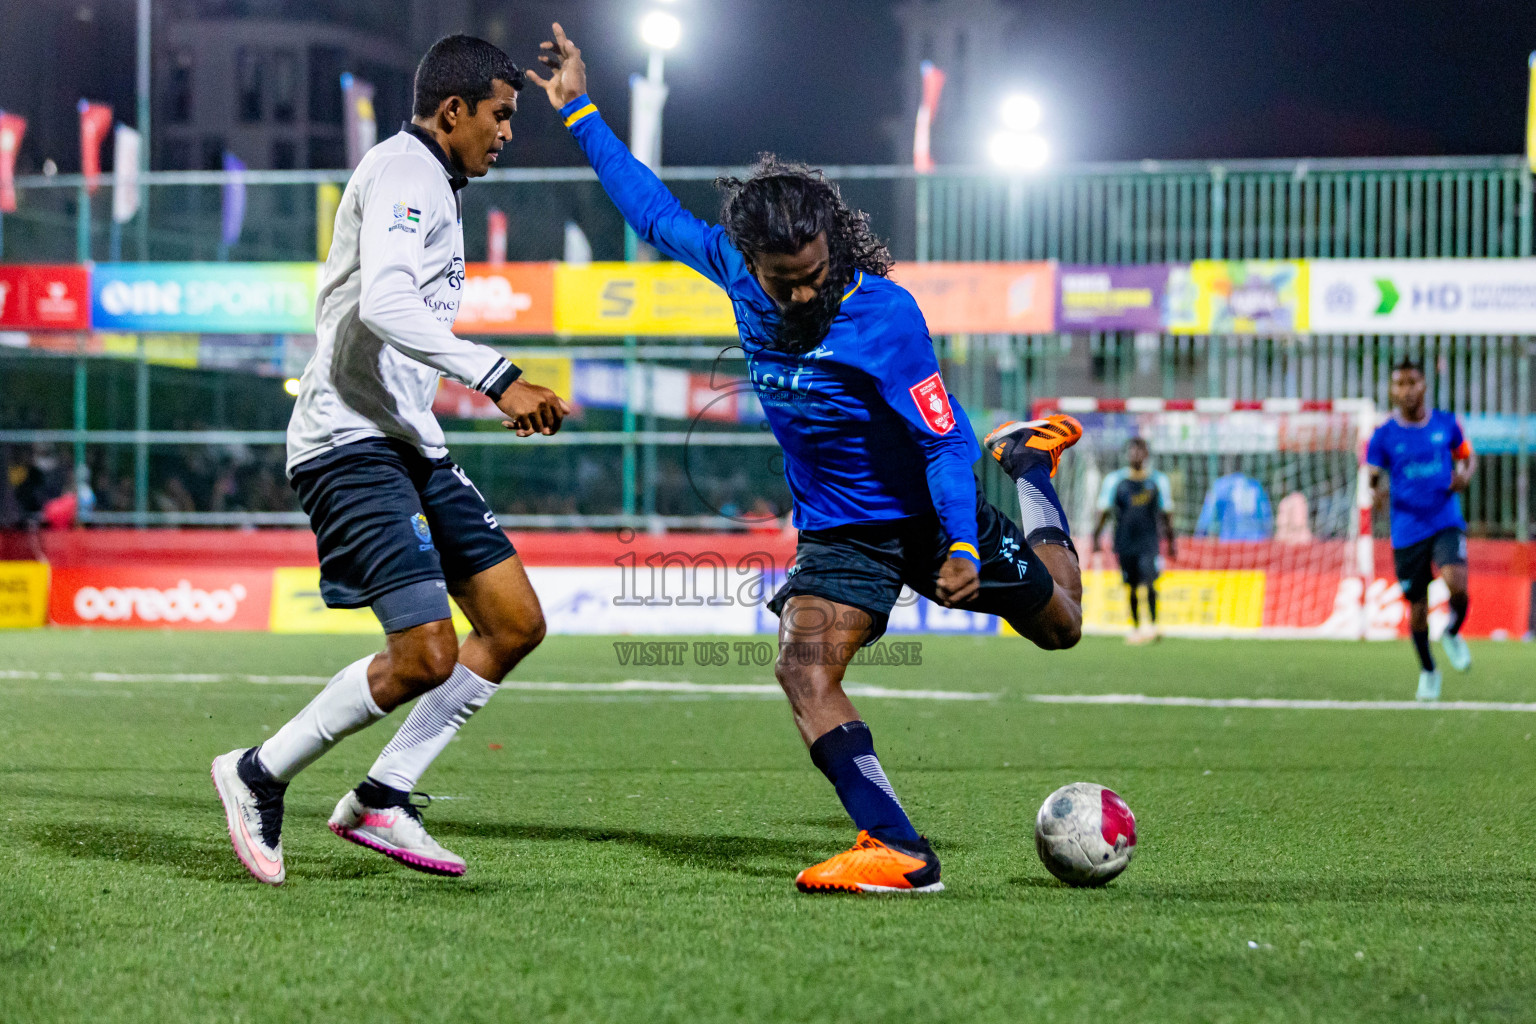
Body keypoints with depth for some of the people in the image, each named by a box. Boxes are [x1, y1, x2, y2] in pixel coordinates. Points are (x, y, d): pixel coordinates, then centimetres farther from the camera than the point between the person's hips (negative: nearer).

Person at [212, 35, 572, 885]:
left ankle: (379, 802, 8)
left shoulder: (425, 183, 22)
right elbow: (383, 304, -27)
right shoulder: (404, 173, -10)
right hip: (351, 440, -11)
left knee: (516, 623, 4)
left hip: (409, 441, 11)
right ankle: (258, 776, 0)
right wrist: (498, 378, -31)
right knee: (427, 654, -18)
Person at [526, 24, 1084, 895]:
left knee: (1060, 626, 16)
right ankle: (899, 852, -27)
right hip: (838, 533, 3)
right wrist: (579, 112, 4)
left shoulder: (883, 314, -28)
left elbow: (944, 437, -24)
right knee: (804, 669, -23)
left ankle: (1032, 462, 42)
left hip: (926, 513, -3)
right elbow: (657, 211, 3)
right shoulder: (737, 270, -12)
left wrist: (963, 546, -33)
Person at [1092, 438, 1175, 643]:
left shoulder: (1158, 480, 5)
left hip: (1149, 540, -1)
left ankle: (1152, 626, -17)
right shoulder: (1114, 480, 2)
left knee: (1149, 582, -18)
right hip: (1125, 540, 1)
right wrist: (1096, 537, -5)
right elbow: (1104, 511, 4)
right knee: (1131, 587, 6)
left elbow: (1165, 513, 13)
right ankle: (1135, 628, 21)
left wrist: (1171, 542, 17)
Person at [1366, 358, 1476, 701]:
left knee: (1457, 585, -25)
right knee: (1417, 607, 5)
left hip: (1446, 522, 0)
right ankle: (1428, 671, 29)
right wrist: (1377, 490, -19)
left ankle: (1452, 634, 9)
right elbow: (1374, 477, 5)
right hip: (1407, 530, 0)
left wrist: (1465, 474, -5)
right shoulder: (1384, 435, -1)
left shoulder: (1446, 424, 3)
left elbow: (1468, 457, 18)